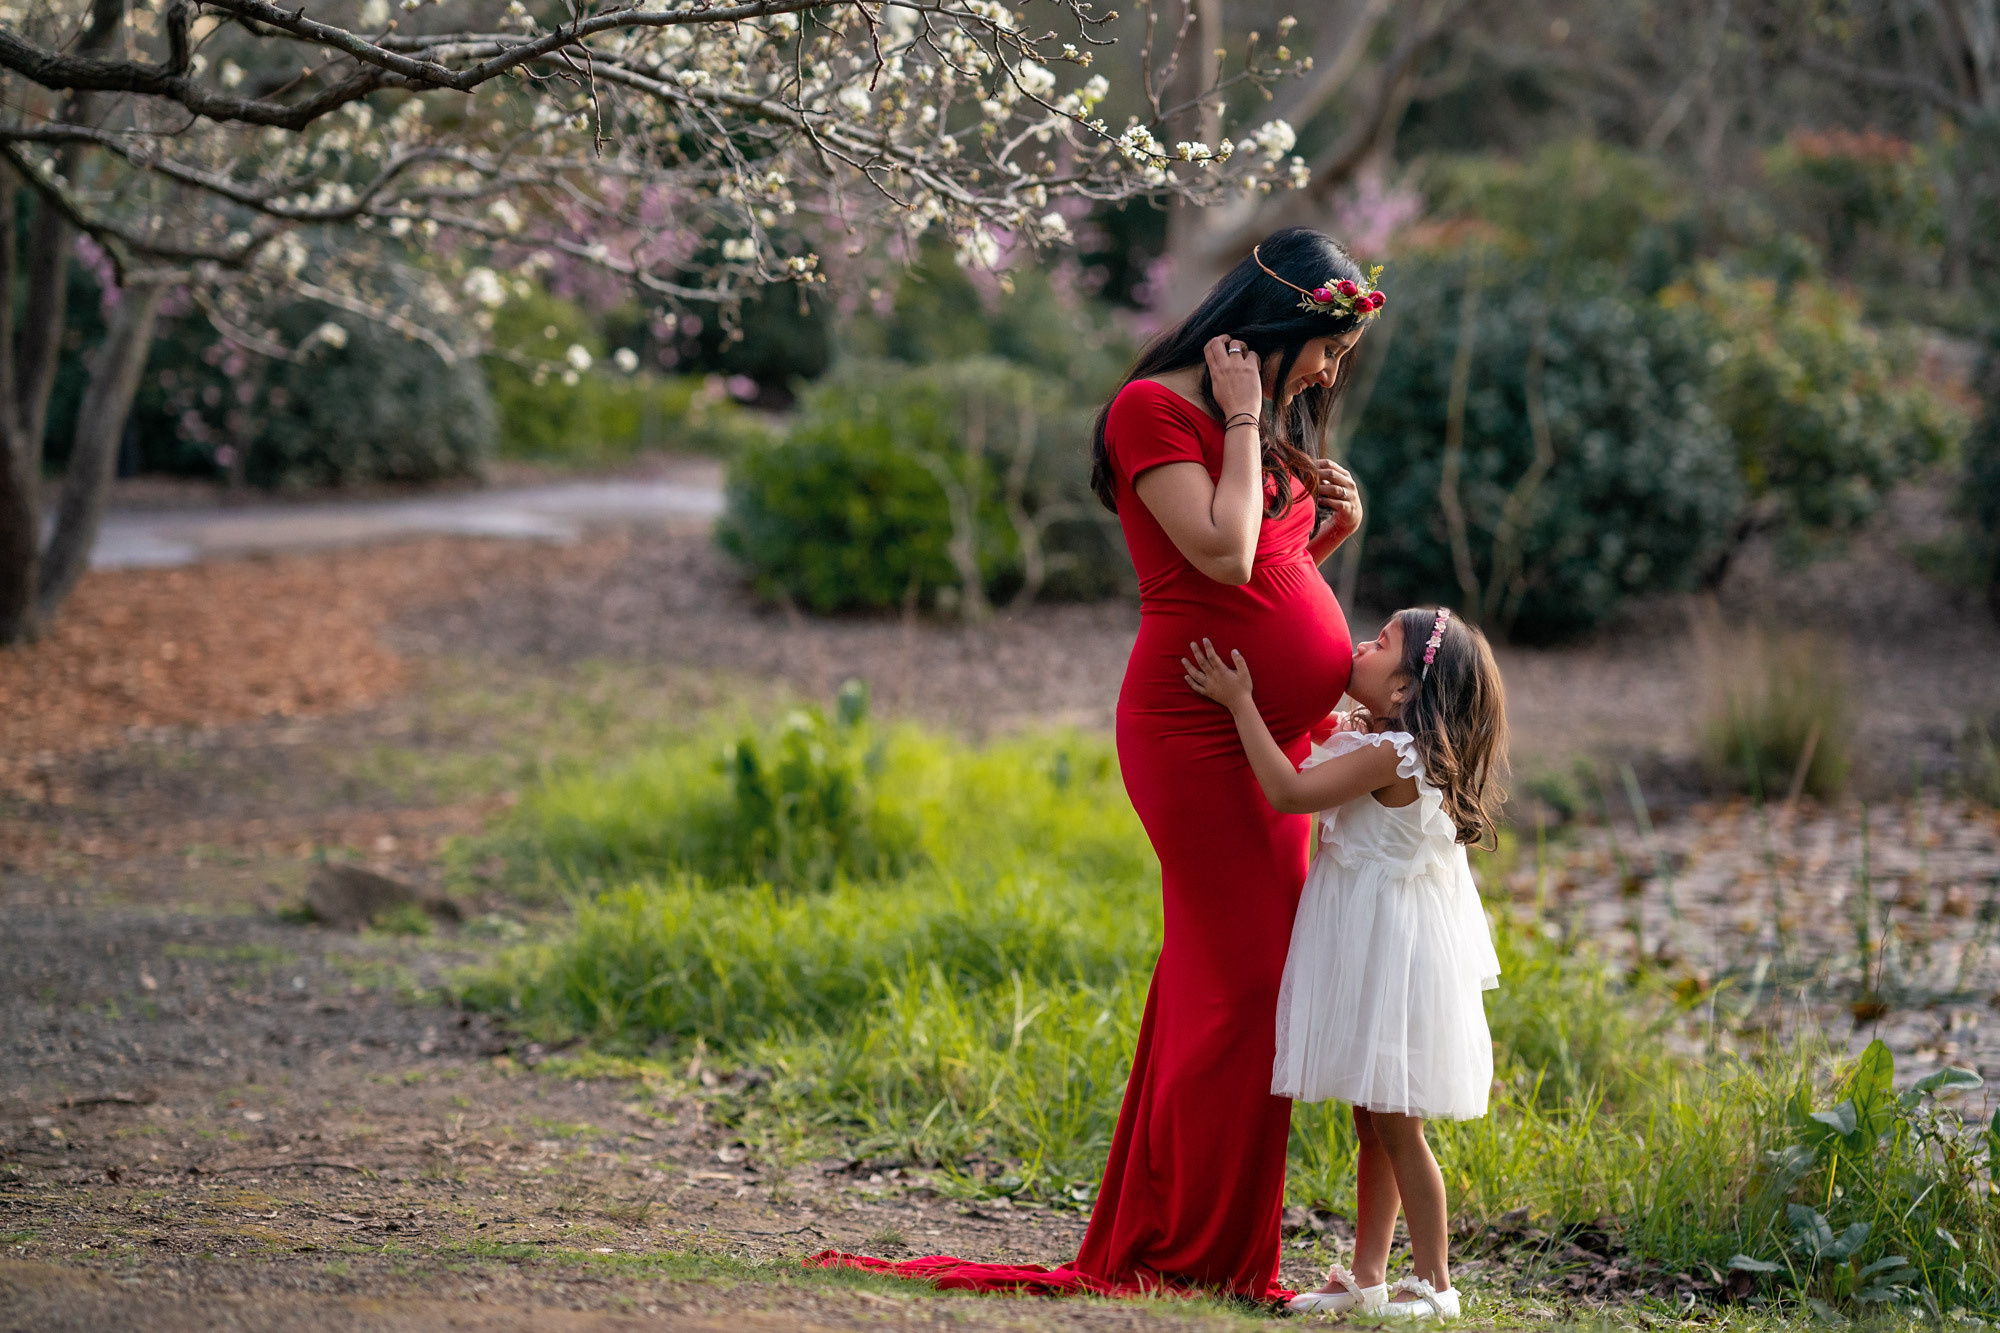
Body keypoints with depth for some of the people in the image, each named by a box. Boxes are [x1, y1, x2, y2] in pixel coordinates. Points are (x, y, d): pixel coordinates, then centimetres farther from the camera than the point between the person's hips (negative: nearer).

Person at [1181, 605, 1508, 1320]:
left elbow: (1288, 789, -26)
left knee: (1396, 1125, -3)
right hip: (1364, 949, 10)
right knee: (1374, 1125, 13)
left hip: (1391, 954, -10)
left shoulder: (1392, 754, -20)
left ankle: (1434, 1282, 5)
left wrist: (1240, 701, -20)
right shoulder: (1365, 737, 10)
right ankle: (1366, 1276, 18)